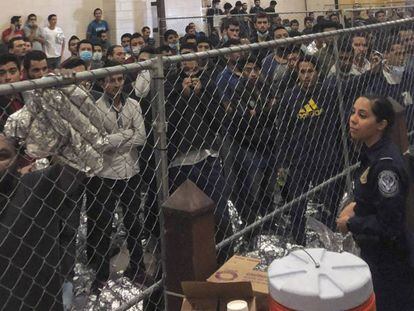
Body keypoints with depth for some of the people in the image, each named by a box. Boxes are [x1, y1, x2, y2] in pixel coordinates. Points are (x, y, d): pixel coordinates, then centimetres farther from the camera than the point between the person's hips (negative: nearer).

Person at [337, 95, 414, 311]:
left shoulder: (386, 165, -29)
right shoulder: (372, 152, -1)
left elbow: (388, 224, -27)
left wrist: (350, 224, -16)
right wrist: (356, 205, 2)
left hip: (389, 261, -9)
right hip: (372, 252, 9)